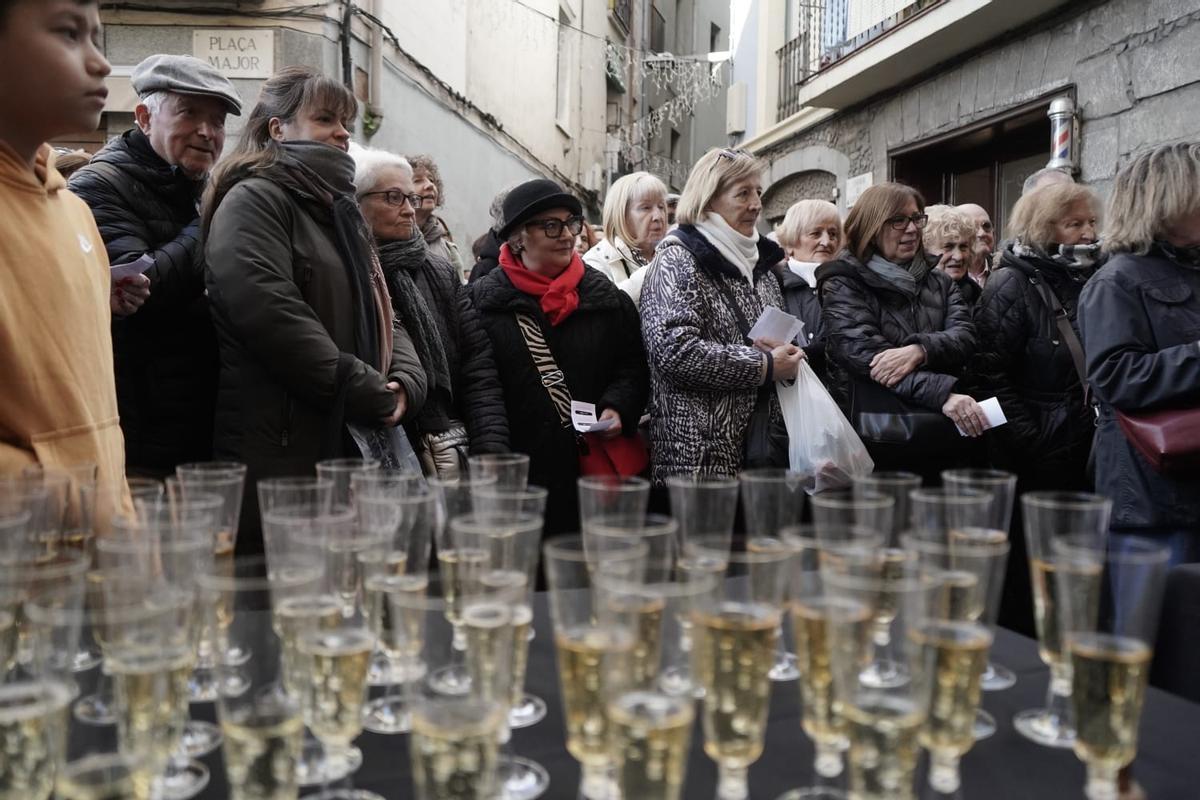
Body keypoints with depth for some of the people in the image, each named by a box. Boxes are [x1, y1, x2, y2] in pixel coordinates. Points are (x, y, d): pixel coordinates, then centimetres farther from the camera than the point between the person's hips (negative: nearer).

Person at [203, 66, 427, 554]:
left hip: (353, 449, 9)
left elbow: (381, 315, 21)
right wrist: (372, 396, -16)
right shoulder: (253, 201, -4)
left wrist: (405, 384, 0)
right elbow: (273, 314, -19)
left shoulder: (338, 209, 24)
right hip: (284, 451, -8)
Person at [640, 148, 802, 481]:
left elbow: (779, 334, 28)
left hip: (762, 440, 7)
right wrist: (764, 366, -16)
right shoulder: (677, 259, -7)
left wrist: (787, 354, 3)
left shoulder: (757, 260, 16)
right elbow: (673, 349, -21)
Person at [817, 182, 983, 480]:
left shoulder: (938, 281, 15)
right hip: (879, 440, -4)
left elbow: (965, 337, 0)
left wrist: (920, 350, -23)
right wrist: (943, 393, -27)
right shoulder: (844, 285, -2)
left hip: (945, 437, 5)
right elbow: (863, 353, -16)